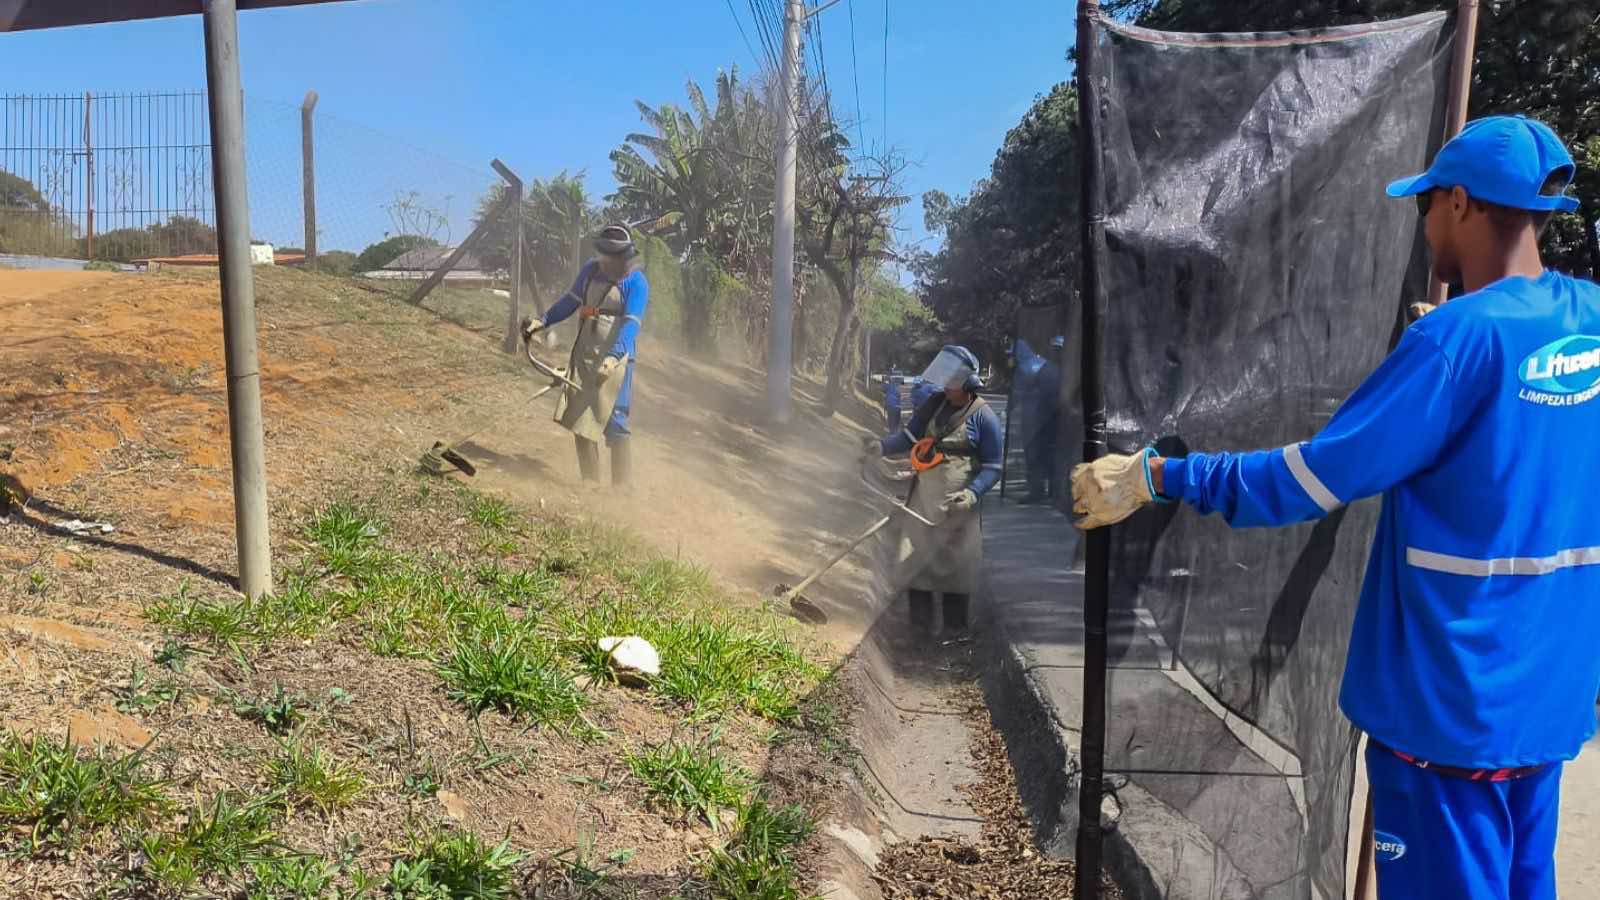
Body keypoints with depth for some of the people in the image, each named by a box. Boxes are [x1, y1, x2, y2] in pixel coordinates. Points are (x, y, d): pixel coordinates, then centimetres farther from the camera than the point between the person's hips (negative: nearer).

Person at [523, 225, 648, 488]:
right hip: (584, 356, 6)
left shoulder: (636, 283, -10)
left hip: (616, 359, -6)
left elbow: (631, 324, -20)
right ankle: (590, 481, 18)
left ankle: (622, 486, 0)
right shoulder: (591, 270, 7)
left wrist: (613, 357, -34)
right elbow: (570, 301, 18)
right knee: (580, 419, 7)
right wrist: (541, 322, 7)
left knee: (614, 423, -9)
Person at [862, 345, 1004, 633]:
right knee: (914, 561, 5)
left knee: (955, 566, 4)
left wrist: (972, 493, -23)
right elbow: (909, 436, 11)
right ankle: (920, 628, 19)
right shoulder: (935, 404, 3)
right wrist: (882, 446, -8)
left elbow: (992, 468, -7)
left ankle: (955, 630, 20)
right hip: (922, 499, 4)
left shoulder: (983, 417, -10)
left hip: (956, 505, -4)